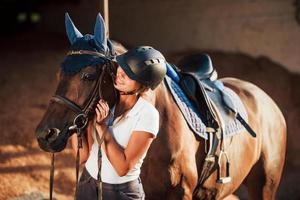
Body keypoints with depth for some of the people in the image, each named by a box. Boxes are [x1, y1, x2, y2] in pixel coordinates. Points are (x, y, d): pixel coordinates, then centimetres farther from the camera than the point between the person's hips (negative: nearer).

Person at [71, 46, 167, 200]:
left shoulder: (147, 115, -18)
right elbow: (83, 154, -8)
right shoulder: (101, 101, -6)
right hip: (87, 186, 4)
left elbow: (123, 168, -21)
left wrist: (102, 128, -24)